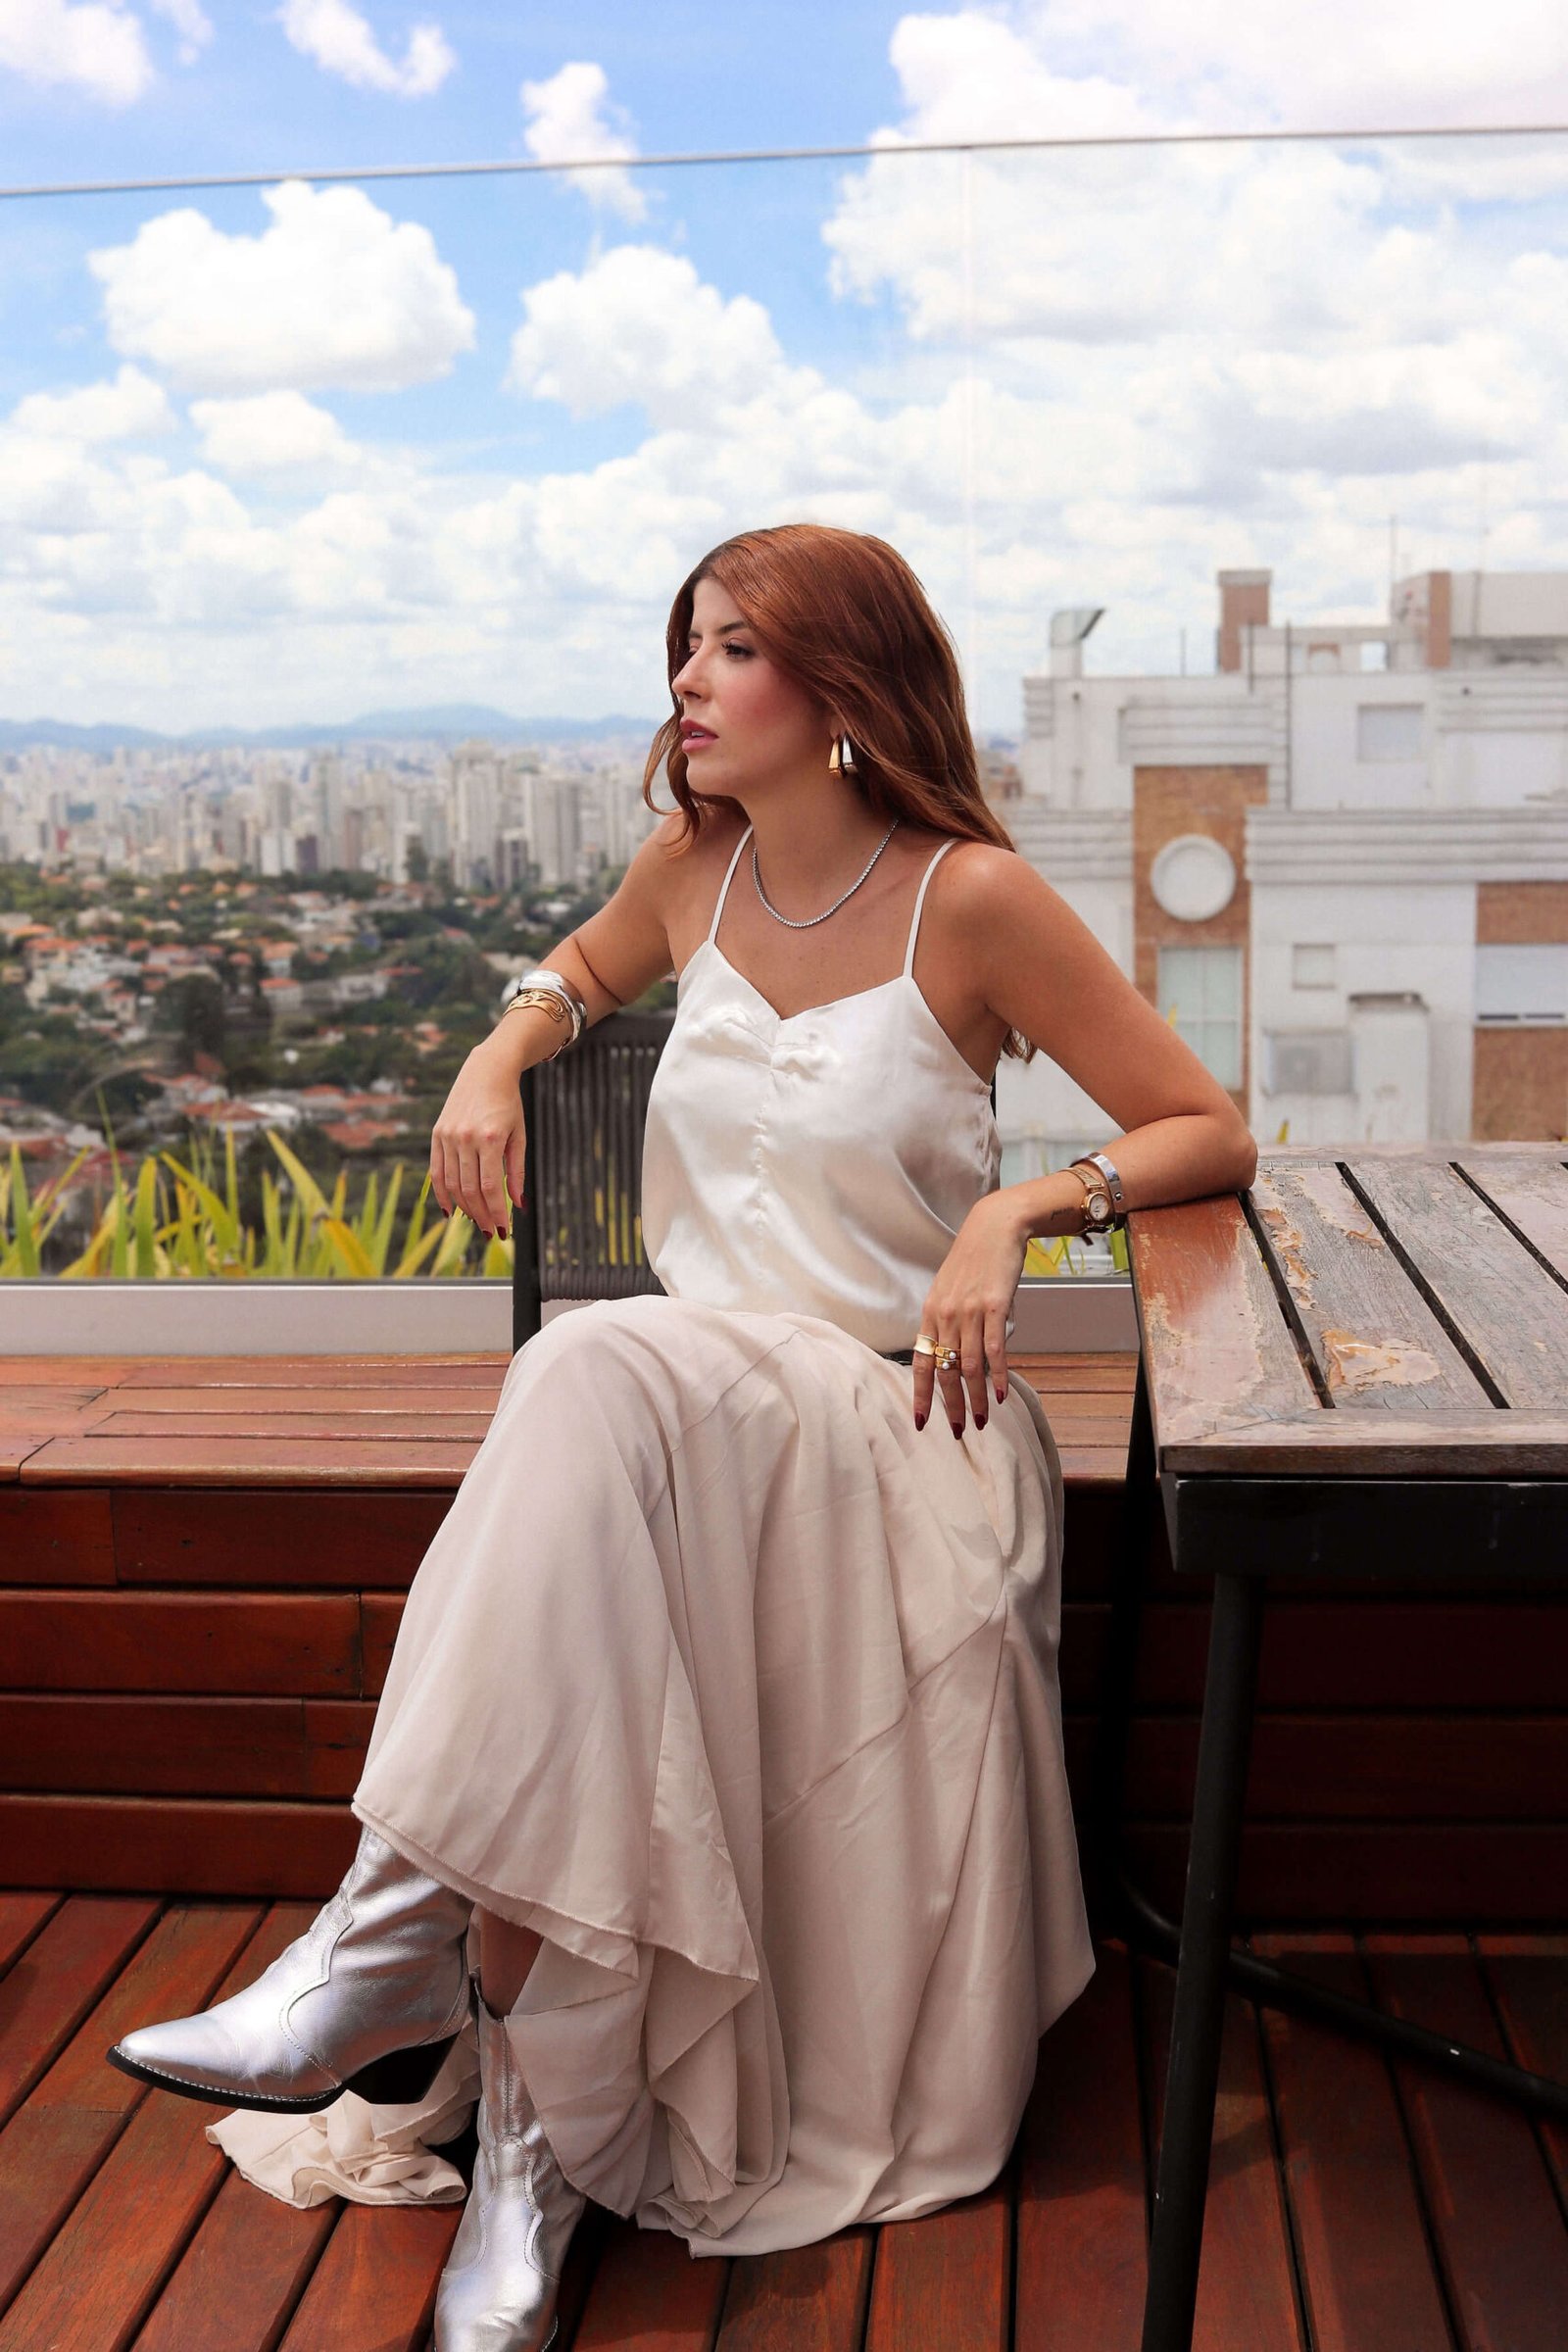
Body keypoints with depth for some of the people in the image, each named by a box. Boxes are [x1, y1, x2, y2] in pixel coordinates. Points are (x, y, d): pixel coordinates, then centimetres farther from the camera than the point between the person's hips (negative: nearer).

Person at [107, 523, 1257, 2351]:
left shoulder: (970, 898, -7)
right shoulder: (694, 863, 9)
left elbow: (1211, 1132, -1)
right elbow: (585, 972, 34)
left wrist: (1024, 1206, -17)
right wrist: (495, 1059, 12)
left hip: (887, 1422, -4)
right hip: (690, 1402, 4)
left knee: (608, 1375, -36)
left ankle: (400, 1934, -34)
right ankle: (538, 2123, -29)